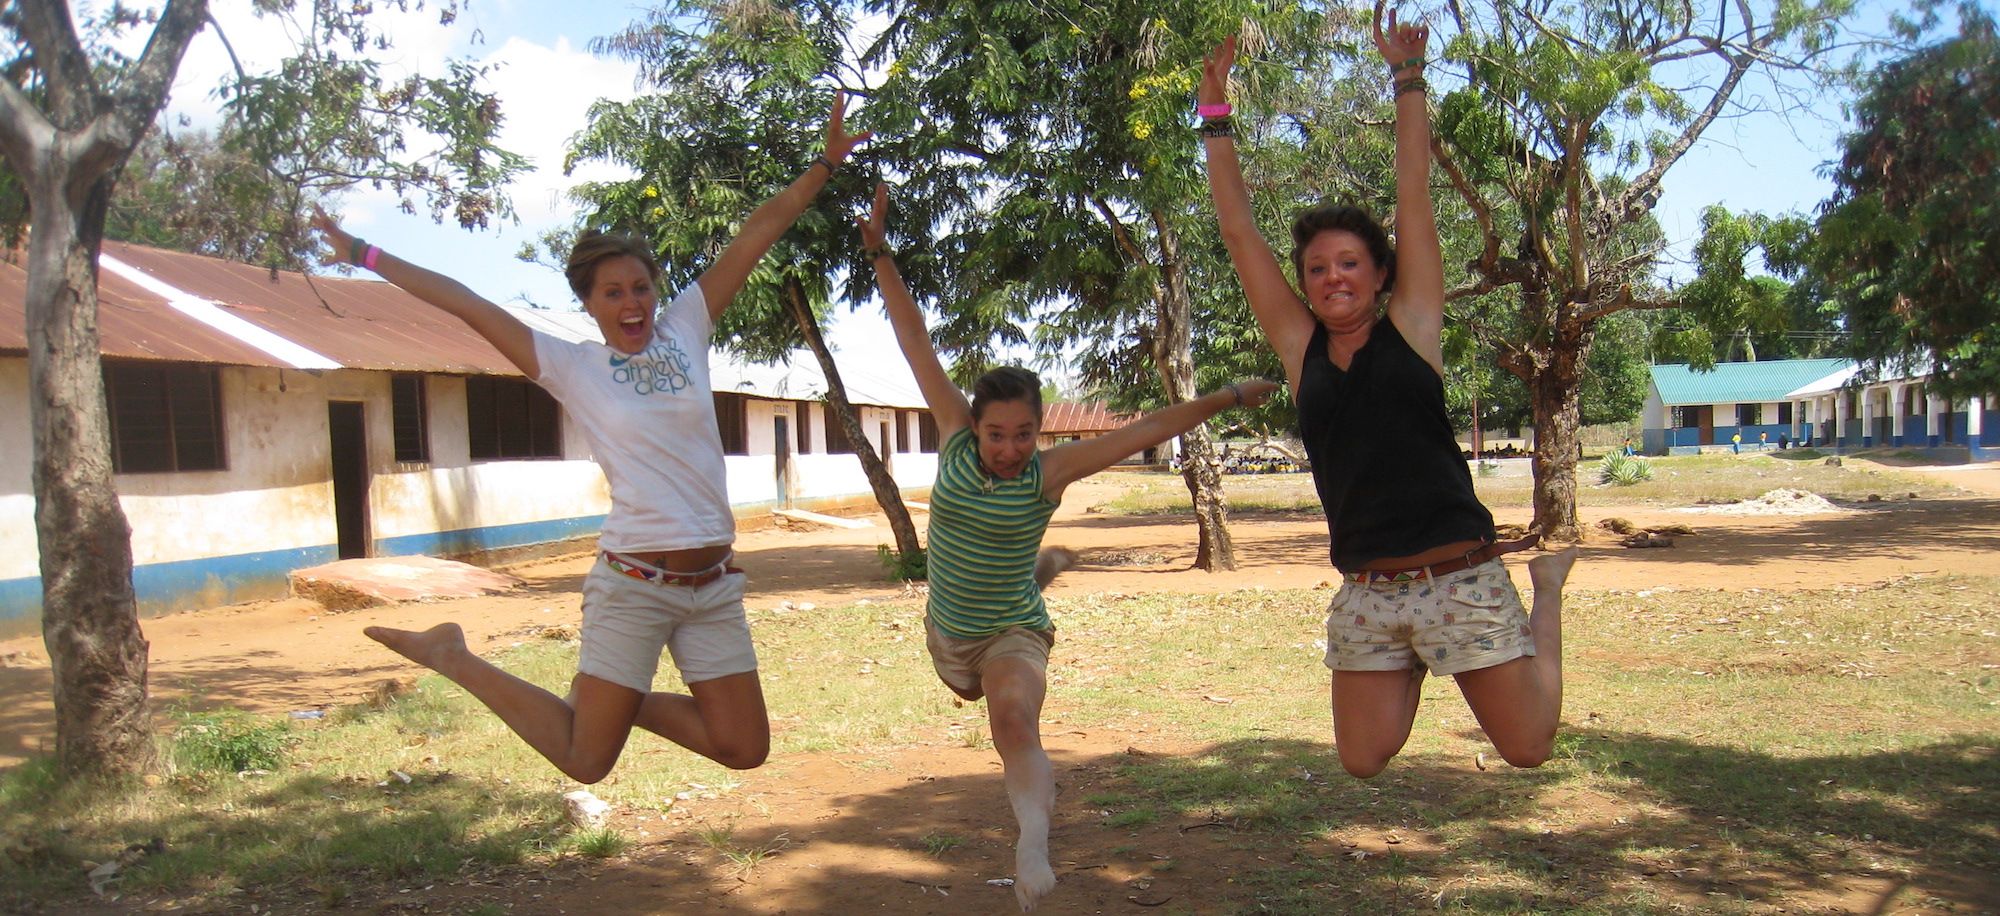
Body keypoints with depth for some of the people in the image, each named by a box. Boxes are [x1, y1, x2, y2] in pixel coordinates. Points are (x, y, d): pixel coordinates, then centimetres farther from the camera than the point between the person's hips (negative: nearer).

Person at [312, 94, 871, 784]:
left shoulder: (685, 328, 8)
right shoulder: (570, 367, 1)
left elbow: (760, 231, 7)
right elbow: (466, 304, 2)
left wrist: (826, 164, 7)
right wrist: (366, 256, 4)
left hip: (713, 585, 4)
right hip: (632, 585, -4)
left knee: (743, 748, 5)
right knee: (586, 760, 3)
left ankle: (616, 700, 28)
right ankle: (453, 656, 23)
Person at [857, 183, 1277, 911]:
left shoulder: (1048, 473, -22)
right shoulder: (956, 441, -15)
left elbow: (1149, 429, -23)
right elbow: (916, 344, -15)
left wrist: (1230, 396, -27)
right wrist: (880, 254, -16)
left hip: (1011, 634, -5)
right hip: (947, 629, 5)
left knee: (1013, 721, -36)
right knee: (970, 694, 38)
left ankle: (1033, 844, -48)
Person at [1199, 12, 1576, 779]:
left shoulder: (1412, 326, 0)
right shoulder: (1300, 348, 5)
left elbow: (1414, 195, -1)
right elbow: (1239, 231, 6)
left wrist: (1407, 78, 0)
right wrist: (1216, 117, 7)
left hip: (1459, 579, -3)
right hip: (1365, 595, 3)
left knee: (1526, 747, 8)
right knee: (1363, 762, 6)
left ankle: (1548, 583, 32)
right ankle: (1415, 664, 34)